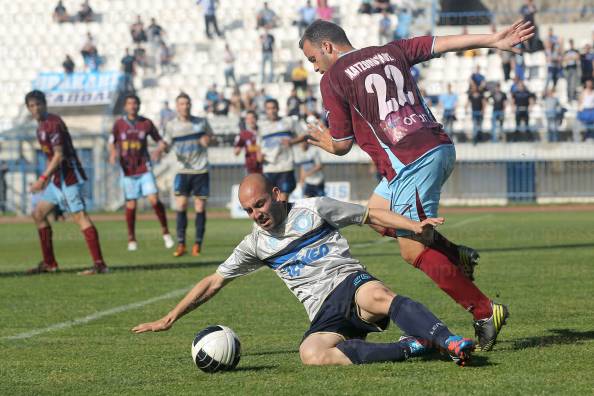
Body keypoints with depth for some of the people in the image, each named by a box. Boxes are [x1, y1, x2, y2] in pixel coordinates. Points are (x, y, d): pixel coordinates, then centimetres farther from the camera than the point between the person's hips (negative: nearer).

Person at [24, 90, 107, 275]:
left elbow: (58, 155, -20)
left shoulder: (53, 123, -14)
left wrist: (42, 179, -23)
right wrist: (46, 178, 23)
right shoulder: (41, 125, 16)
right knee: (38, 213, 12)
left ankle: (99, 264, -21)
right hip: (57, 179, 10)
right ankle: (49, 263, 17)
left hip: (69, 176, -10)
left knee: (80, 216, -15)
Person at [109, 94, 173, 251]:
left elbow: (161, 141, 7)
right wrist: (113, 154, -8)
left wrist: (159, 150, -15)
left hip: (144, 169, 0)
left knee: (154, 200, -13)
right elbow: (112, 143, 13)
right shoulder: (119, 124, 2)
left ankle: (165, 232, 2)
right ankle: (131, 239, 15)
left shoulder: (146, 123, 2)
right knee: (131, 205, 2)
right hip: (128, 171, 0)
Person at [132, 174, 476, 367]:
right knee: (311, 354, -36)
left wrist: (414, 225, -5)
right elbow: (213, 282, 25)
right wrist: (170, 319, 22)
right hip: (325, 315, 2)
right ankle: (412, 347, -33)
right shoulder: (255, 244, 19)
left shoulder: (313, 210, 9)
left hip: (351, 284, -2)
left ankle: (450, 342, -52)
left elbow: (371, 216, 11)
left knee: (378, 296, -41)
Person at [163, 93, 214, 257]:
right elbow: (166, 144, 5)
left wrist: (207, 139, -4)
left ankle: (198, 244, 7)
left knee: (200, 207, -1)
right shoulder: (172, 125, 3)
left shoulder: (201, 122, 4)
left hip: (201, 171, 0)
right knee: (181, 205, -10)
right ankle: (181, 244, -5)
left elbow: (209, 135, 19)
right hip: (183, 171, 0)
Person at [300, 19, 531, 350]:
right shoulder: (389, 52, 16)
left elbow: (342, 145, 1)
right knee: (377, 212, 23)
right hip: (441, 147, 9)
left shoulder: (333, 79, -2)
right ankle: (457, 256, 19)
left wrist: (327, 143, 24)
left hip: (411, 163, -8)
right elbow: (441, 43, 12)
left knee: (414, 251, -1)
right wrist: (493, 40, 12)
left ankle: (485, 312, 0)